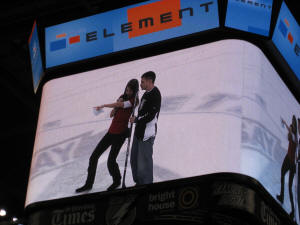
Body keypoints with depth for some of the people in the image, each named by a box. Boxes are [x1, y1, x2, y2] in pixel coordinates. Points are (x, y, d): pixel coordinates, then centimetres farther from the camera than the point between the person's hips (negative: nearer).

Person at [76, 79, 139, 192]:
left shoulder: (133, 101, -11)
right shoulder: (122, 97, 12)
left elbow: (119, 105, -25)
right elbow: (112, 114, 9)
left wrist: (103, 106, -19)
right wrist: (117, 105, -9)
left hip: (120, 133, -7)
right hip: (111, 131, 8)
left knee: (111, 161, -11)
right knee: (94, 156, 5)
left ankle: (117, 181, 19)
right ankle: (89, 184, 16)